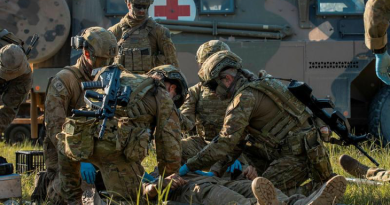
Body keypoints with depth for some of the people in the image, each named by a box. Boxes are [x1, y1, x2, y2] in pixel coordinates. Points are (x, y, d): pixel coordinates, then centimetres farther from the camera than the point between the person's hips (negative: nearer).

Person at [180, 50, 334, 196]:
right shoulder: (255, 90, 20)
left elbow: (227, 140, -20)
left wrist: (190, 166, -14)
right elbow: (238, 138, 22)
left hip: (298, 152, -10)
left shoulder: (246, 96, -13)